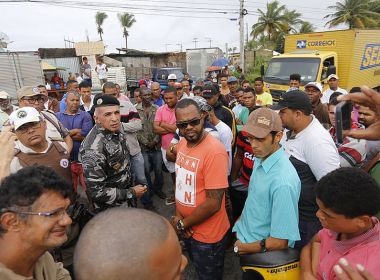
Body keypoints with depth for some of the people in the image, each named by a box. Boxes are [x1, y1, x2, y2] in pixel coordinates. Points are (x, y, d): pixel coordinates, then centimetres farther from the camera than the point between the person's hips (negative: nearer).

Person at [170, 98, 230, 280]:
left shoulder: (214, 152, -28)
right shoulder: (182, 143, -2)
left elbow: (213, 203, -27)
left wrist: (181, 224, -15)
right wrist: (178, 215, -6)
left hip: (208, 235, -7)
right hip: (188, 229, 7)